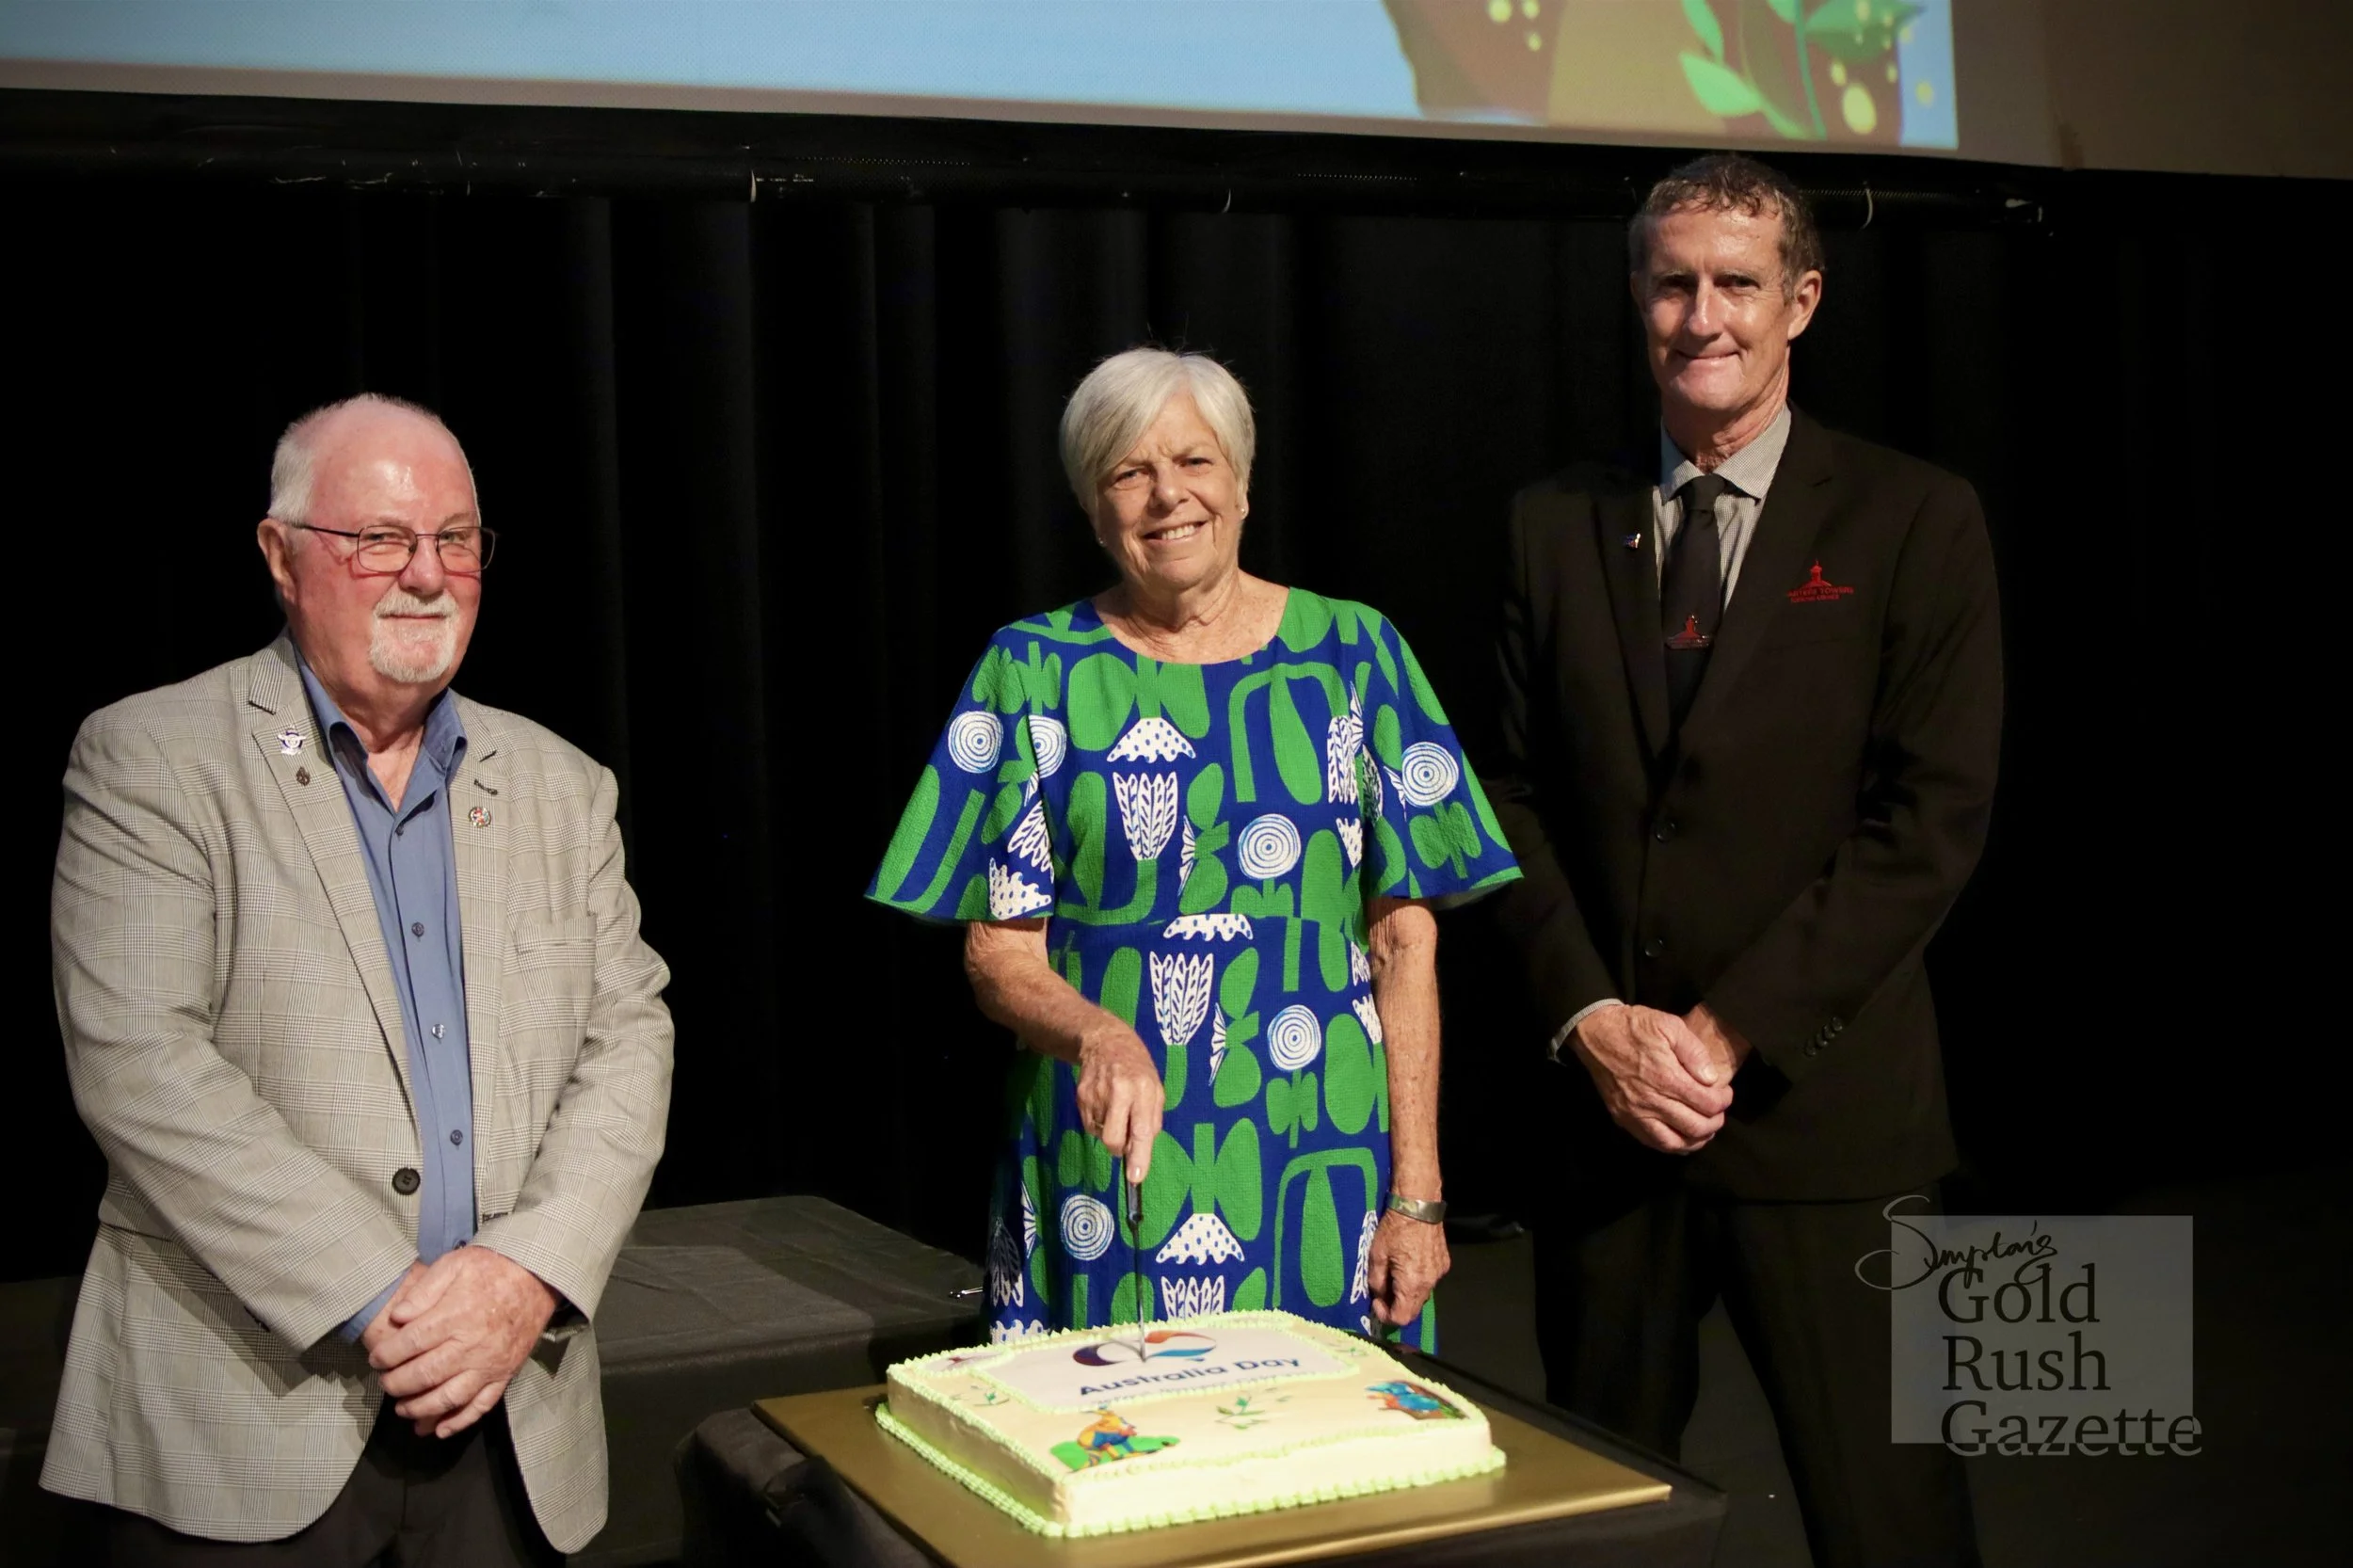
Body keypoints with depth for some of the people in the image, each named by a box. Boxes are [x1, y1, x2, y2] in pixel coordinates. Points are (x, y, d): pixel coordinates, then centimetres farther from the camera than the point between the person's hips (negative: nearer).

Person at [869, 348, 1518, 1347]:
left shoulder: (1353, 654, 4)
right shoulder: (1036, 670, 3)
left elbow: (1406, 940, 2)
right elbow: (1000, 953, 0)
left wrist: (1416, 1191, -4)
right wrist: (1099, 1034, -22)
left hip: (1323, 1163, 1)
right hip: (1106, 1166, 0)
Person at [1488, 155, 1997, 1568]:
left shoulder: (1914, 521, -2)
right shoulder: (1556, 524, 9)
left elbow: (1933, 818, -8)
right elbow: (1515, 795, 7)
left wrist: (1732, 1030, -12)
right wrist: (1592, 1016, -7)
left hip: (1823, 1101, -3)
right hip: (1605, 1093, 3)